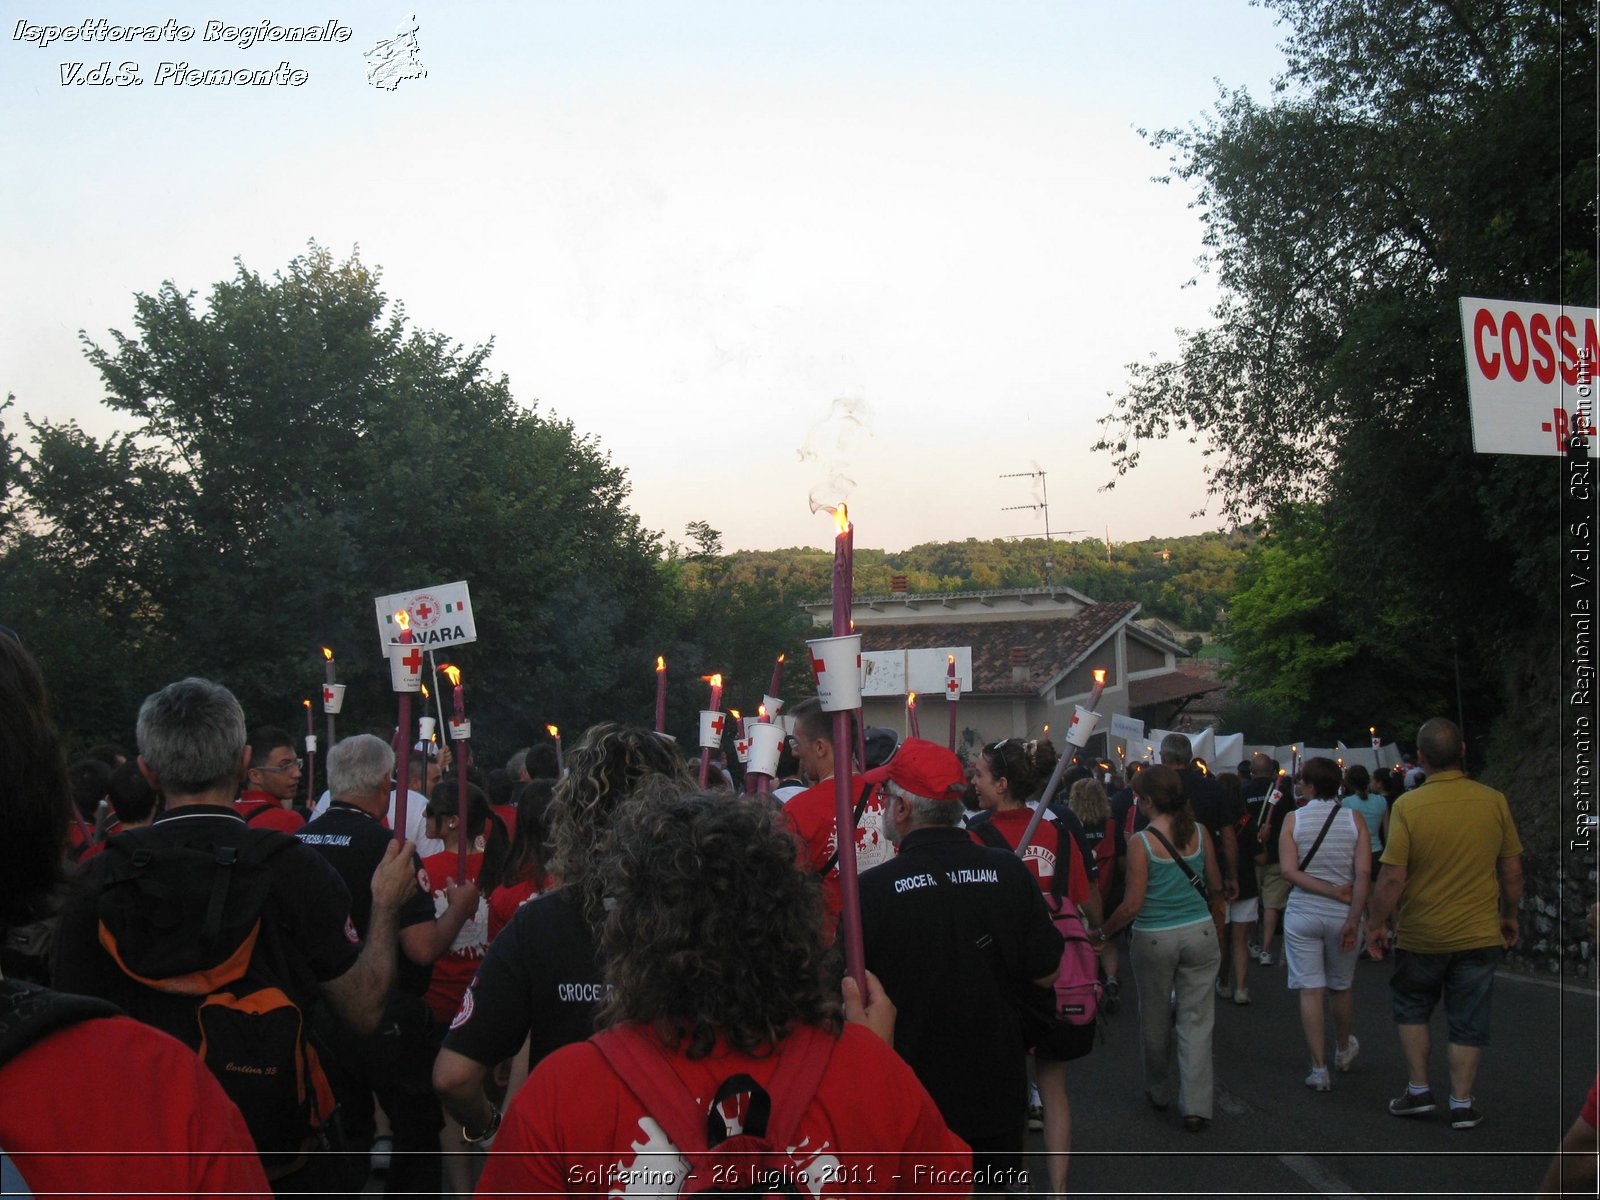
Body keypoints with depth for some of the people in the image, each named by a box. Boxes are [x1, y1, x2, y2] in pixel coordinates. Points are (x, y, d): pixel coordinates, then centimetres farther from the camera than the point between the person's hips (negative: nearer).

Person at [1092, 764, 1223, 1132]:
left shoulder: (1141, 842, -14)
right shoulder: (1199, 833, -3)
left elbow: (1133, 905, -15)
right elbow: (1215, 885, 9)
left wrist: (1103, 933, -1)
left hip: (1155, 939, -3)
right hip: (1200, 933, 3)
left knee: (1155, 1019, 16)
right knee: (1196, 1020, 7)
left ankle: (1158, 1091, 33)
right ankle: (1196, 1106, 6)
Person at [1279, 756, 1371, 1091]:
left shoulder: (1294, 819, -5)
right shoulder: (1354, 819, -3)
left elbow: (1288, 870, -12)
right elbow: (1364, 874, -11)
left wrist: (1332, 891, -11)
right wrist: (1353, 919, -12)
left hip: (1302, 912, -2)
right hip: (1342, 913, 2)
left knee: (1310, 991, 2)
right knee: (1342, 987, 19)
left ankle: (1319, 1069, 2)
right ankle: (1343, 1050, 40)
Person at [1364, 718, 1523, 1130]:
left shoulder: (1408, 805, -15)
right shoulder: (1493, 802, -7)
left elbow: (1392, 878, -16)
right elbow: (1512, 871, 1)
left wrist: (1374, 922, -2)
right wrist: (1509, 916, 17)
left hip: (1421, 935, -1)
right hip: (1479, 933, 2)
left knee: (1412, 1008, 20)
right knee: (1468, 1020, 12)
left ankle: (1419, 1089, 20)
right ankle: (1462, 1103, 15)